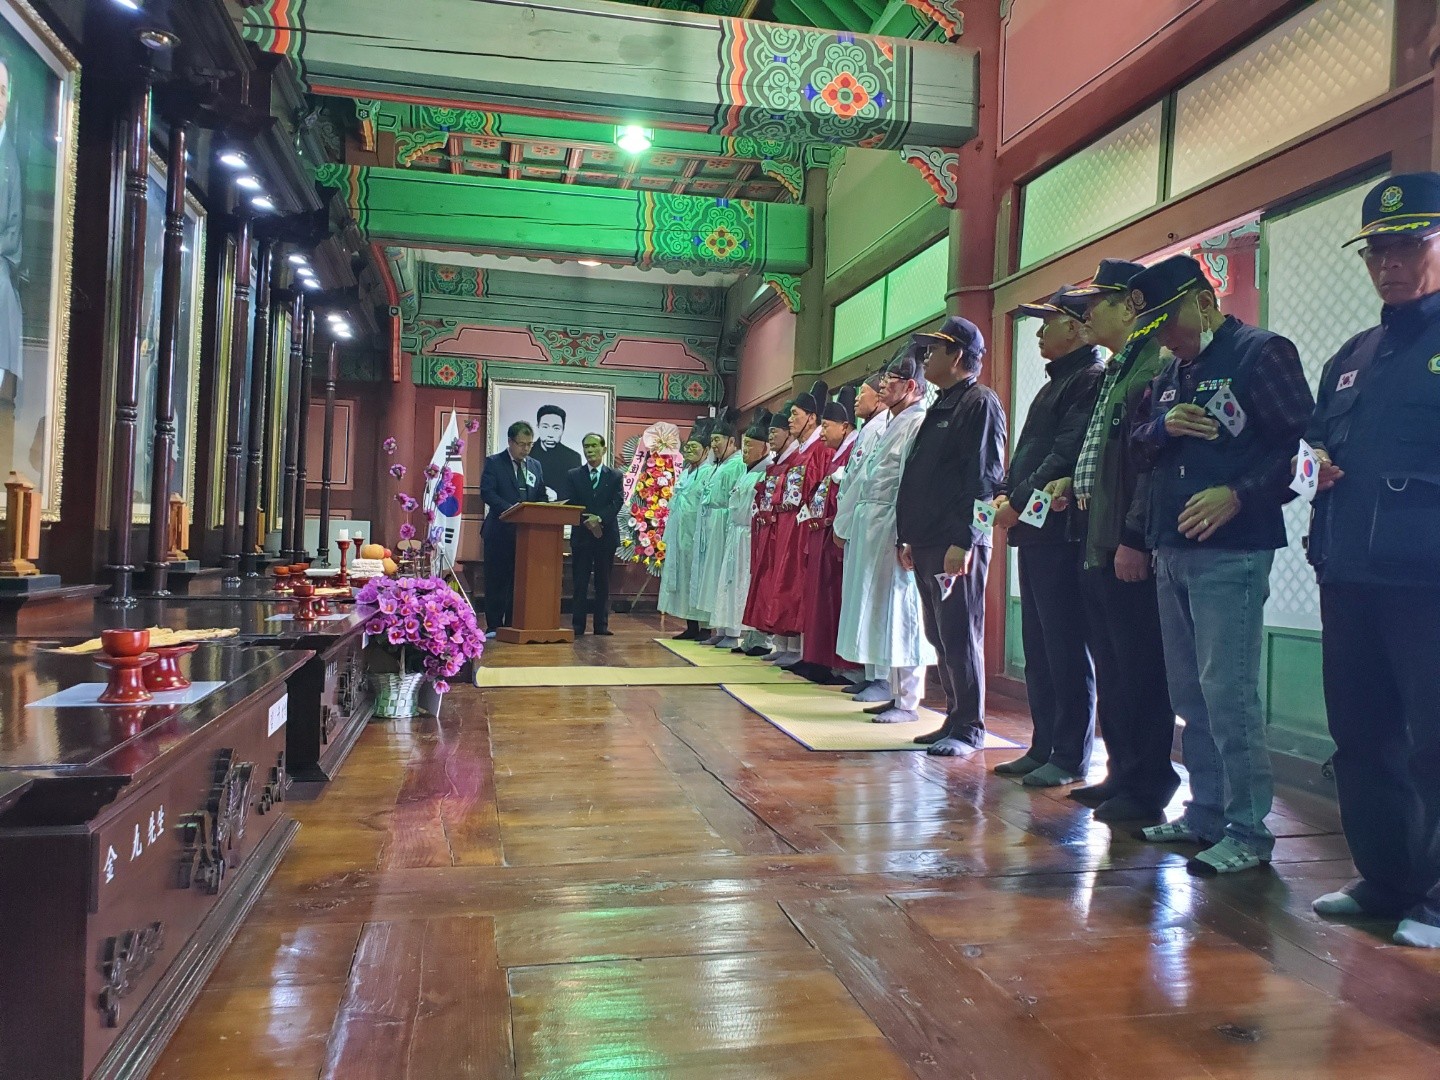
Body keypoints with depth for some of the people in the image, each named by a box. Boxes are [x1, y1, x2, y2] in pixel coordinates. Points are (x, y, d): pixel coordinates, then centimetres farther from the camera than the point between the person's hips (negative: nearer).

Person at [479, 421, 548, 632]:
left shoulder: (536, 466, 15)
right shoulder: (493, 463, 0)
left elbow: (541, 497, 15)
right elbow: (487, 492, -11)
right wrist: (512, 510, -23)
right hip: (500, 531, -4)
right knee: (496, 579, 0)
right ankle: (494, 625, 7)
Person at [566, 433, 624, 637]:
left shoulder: (615, 476, 8)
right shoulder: (574, 475, 9)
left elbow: (617, 503, -4)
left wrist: (600, 519, -20)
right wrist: (587, 522, -15)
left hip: (606, 535, 0)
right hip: (581, 535, 0)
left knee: (603, 582, 5)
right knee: (580, 582, -1)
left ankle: (601, 624, 9)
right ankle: (577, 625, 2)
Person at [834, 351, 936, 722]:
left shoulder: (919, 424, -11)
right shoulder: (893, 424, 19)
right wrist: (849, 522, 16)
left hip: (894, 530, -10)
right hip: (871, 527, 10)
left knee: (900, 611, -4)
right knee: (879, 610, 12)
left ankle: (908, 701, 3)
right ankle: (890, 686, 21)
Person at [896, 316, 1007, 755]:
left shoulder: (980, 402, -7)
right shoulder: (940, 407, 21)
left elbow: (985, 477, -16)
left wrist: (964, 540, -21)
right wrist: (908, 536, 18)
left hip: (958, 545, -9)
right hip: (927, 544, 9)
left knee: (960, 637, -5)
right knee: (940, 637, 11)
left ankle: (969, 729, 4)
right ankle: (954, 719, 19)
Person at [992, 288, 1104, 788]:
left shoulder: (1091, 380, -9)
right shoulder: (1056, 383, 22)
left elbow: (1067, 455, -19)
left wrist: (1018, 502, -15)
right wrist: (1005, 494, 6)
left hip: (1062, 531, -10)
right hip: (1033, 530, 10)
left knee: (1067, 648, -3)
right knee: (1038, 647, 12)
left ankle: (1070, 758, 6)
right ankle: (1043, 747, 21)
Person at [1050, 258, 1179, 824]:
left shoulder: (1156, 366, -12)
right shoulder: (1116, 370, 20)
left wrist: (1134, 539, -22)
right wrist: (1075, 481, 8)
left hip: (1129, 548, -10)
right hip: (1097, 543, 10)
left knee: (1139, 670, -2)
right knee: (1111, 668, 15)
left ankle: (1148, 787, 9)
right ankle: (1122, 772, 26)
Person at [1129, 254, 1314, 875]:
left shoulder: (1261, 353, -4)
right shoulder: (1172, 372, 19)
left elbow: (1303, 444, -11)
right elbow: (1138, 445, 20)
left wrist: (1238, 495, -21)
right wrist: (1163, 427, -2)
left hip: (1231, 552, -8)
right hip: (1172, 551, 8)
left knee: (1227, 692, -9)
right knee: (1189, 694, 11)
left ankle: (1248, 829, 2)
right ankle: (1206, 812, 22)